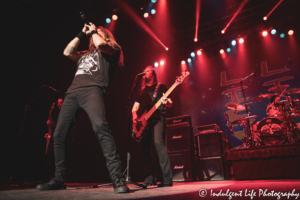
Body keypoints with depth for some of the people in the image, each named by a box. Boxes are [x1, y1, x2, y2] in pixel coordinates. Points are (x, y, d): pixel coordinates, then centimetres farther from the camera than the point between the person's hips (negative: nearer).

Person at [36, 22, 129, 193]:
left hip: (92, 90, -7)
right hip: (73, 92, 8)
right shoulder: (85, 54, 35)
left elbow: (100, 43, -2)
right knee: (59, 135, 3)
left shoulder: (113, 49, 17)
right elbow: (67, 52, 25)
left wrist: (94, 31, 19)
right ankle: (59, 179, 16)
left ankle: (118, 179, -32)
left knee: (100, 127, -33)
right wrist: (82, 34, 30)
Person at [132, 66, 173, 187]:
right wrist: (135, 116, -3)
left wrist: (167, 102, -22)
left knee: (158, 142, -24)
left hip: (157, 118, -5)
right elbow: (135, 107, 17)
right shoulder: (142, 91, 22)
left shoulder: (161, 87, 10)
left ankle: (167, 178, -22)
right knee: (145, 147, 0)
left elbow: (170, 104, 3)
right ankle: (150, 178, 12)